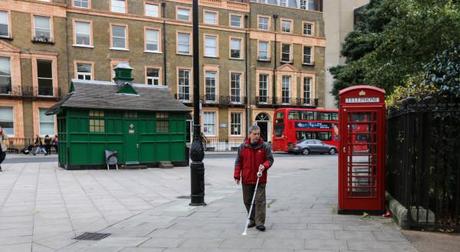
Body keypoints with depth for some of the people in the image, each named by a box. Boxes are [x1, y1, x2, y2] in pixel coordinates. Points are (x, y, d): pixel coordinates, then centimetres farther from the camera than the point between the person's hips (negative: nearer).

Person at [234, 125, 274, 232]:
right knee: (247, 201, 12)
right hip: (246, 179, 2)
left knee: (260, 200, -4)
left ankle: (260, 222, 2)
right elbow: (238, 162, 6)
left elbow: (270, 159, 2)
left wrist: (264, 166, -18)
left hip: (260, 179, -2)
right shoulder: (243, 147, 1)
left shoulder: (265, 146, -2)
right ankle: (252, 220, 29)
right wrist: (237, 175, 2)